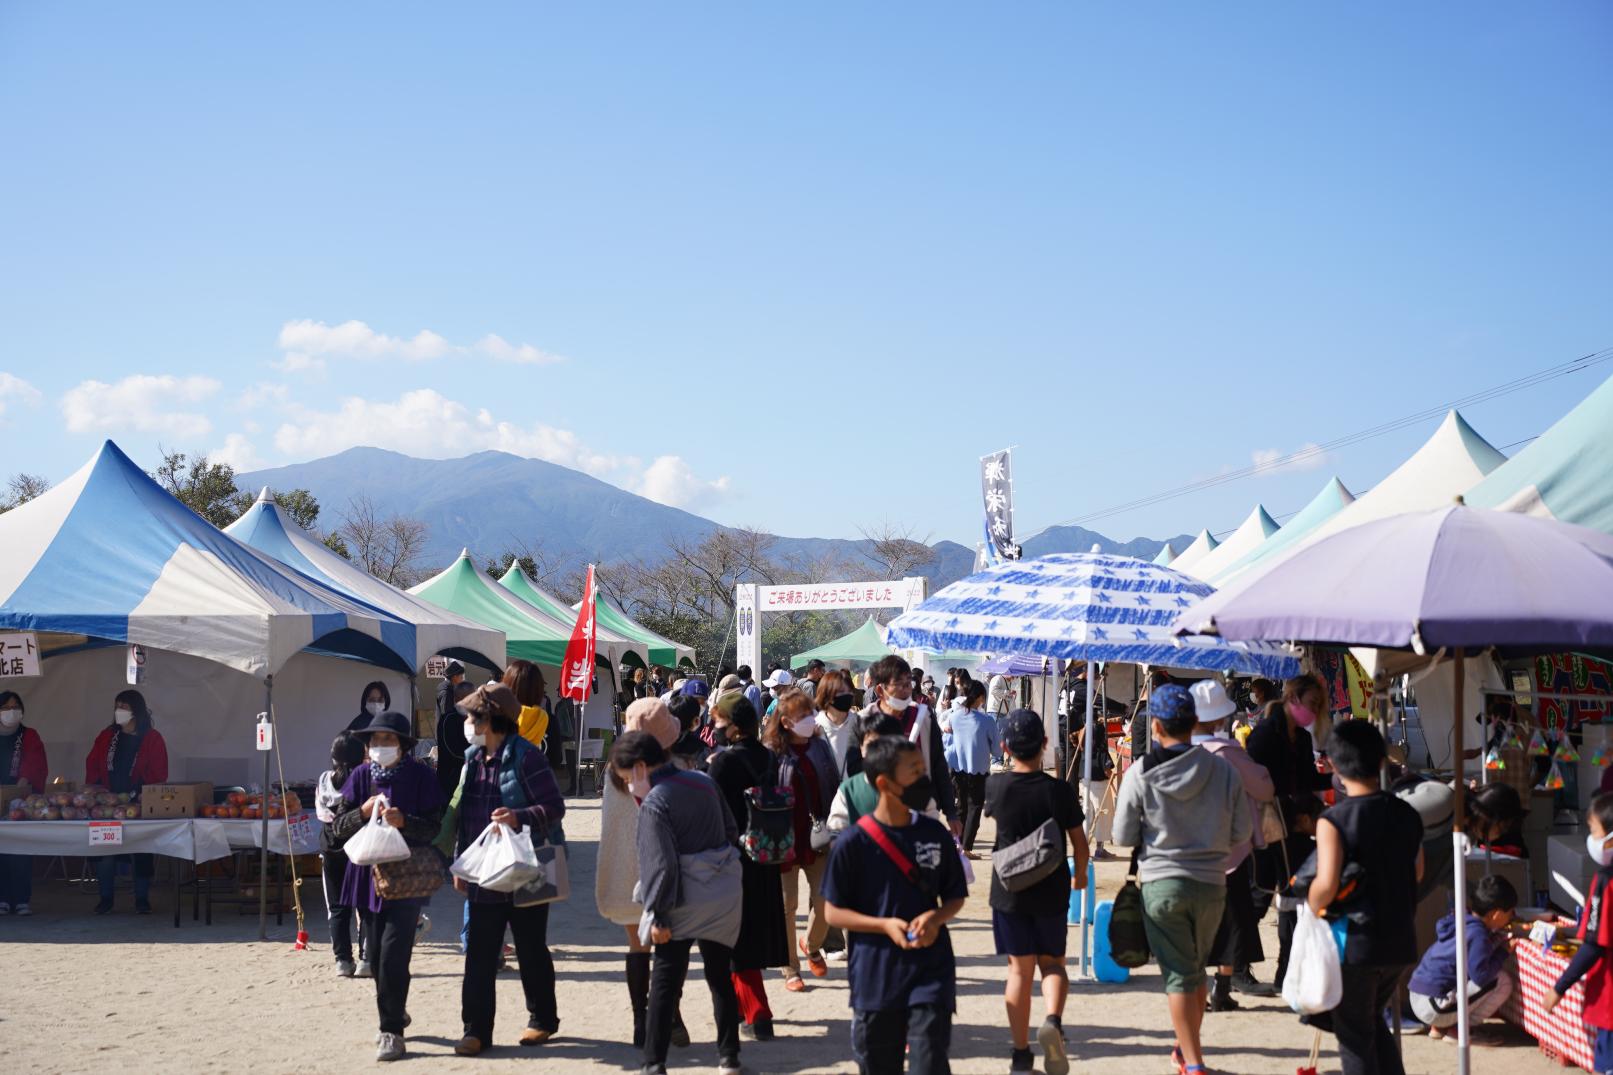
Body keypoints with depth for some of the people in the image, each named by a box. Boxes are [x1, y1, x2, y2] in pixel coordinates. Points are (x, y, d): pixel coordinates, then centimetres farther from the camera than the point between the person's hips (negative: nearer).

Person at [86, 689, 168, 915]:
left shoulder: (152, 739, 0)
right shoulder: (107, 736, 10)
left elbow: (159, 774, -5)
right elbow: (92, 765, 8)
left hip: (138, 803, -3)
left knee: (141, 853, 2)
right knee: (104, 850, 0)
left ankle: (142, 899, 11)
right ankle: (105, 898, 11)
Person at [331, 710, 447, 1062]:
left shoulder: (420, 776, -5)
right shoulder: (361, 776, 4)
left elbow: (435, 827, -7)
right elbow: (339, 825, 5)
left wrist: (404, 821, -24)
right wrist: (363, 811, -14)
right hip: (368, 876, 4)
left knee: (393, 955, -11)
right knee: (377, 957, 12)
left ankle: (393, 1031, -4)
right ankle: (395, 1016, 33)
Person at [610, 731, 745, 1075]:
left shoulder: (653, 804, -14)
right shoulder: (704, 782, 5)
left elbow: (661, 863, -18)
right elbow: (731, 832, 13)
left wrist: (658, 913, -12)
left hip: (685, 902, -6)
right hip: (726, 895, 6)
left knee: (665, 981, 3)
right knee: (720, 975, 15)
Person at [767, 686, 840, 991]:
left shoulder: (820, 747, 5)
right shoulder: (771, 753, -9)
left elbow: (834, 788, 9)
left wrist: (834, 828, 3)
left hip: (817, 838, 3)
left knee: (824, 898, 0)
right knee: (788, 905, 3)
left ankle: (812, 945, 30)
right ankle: (791, 970, 14)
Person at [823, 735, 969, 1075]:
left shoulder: (935, 834, 1)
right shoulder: (853, 842, -8)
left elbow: (955, 897, 12)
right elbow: (833, 912, -3)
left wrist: (936, 918, -10)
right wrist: (885, 925, -17)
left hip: (931, 973, 1)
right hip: (874, 978, -1)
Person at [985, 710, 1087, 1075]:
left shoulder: (996, 786, -9)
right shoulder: (1060, 790, -10)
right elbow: (1079, 842, -1)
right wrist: (1080, 875, 18)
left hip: (1009, 891, 0)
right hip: (1051, 891, 0)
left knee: (1020, 968, 7)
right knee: (1052, 962, 15)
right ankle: (1053, 1020, -14)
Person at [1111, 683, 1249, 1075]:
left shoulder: (1140, 774, -12)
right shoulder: (1224, 770, -7)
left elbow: (1123, 836, -4)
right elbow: (1242, 832, 0)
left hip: (1161, 884, -2)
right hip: (1211, 883, 2)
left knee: (1179, 974, 5)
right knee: (1197, 969, 20)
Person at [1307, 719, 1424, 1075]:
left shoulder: (1334, 821, -17)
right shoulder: (1407, 815, 2)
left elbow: (1327, 885, -24)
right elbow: (1417, 875, 14)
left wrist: (1312, 905, -5)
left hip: (1355, 942, -6)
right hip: (1400, 941, 6)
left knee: (1354, 1034, 8)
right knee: (1374, 1021, 24)